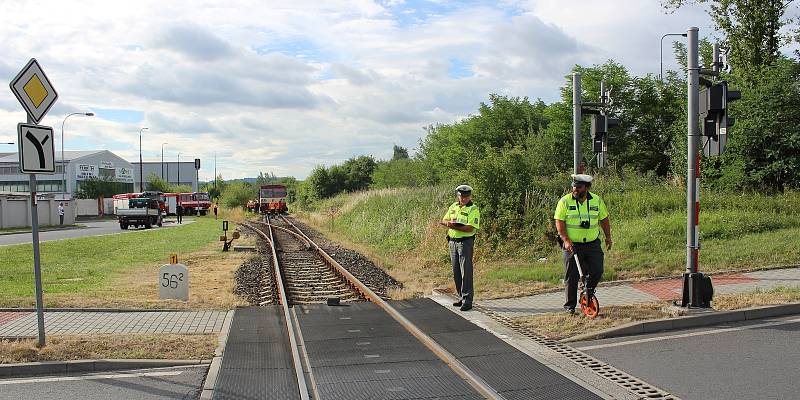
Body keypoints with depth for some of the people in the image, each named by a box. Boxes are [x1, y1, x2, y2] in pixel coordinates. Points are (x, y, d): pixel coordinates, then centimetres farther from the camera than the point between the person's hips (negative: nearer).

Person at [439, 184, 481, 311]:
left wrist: (454, 226, -20)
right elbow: (443, 221, 12)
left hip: (465, 242, -6)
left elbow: (470, 228, -18)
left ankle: (467, 301, -6)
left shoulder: (473, 209, -8)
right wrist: (450, 222, -10)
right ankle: (461, 297, 20)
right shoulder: (453, 207, 12)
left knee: (466, 272, -8)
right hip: (453, 241, 7)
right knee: (456, 272, 10)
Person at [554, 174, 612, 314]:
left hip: (593, 244, 3)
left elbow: (604, 219, 14)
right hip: (572, 245, -2)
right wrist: (566, 240, -18)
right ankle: (570, 305, 13)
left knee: (597, 271, -3)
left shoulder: (597, 200, 2)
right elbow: (559, 222, -9)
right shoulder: (565, 201, -6)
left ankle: (589, 292, 26)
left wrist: (608, 237, 16)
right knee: (571, 277, 0)